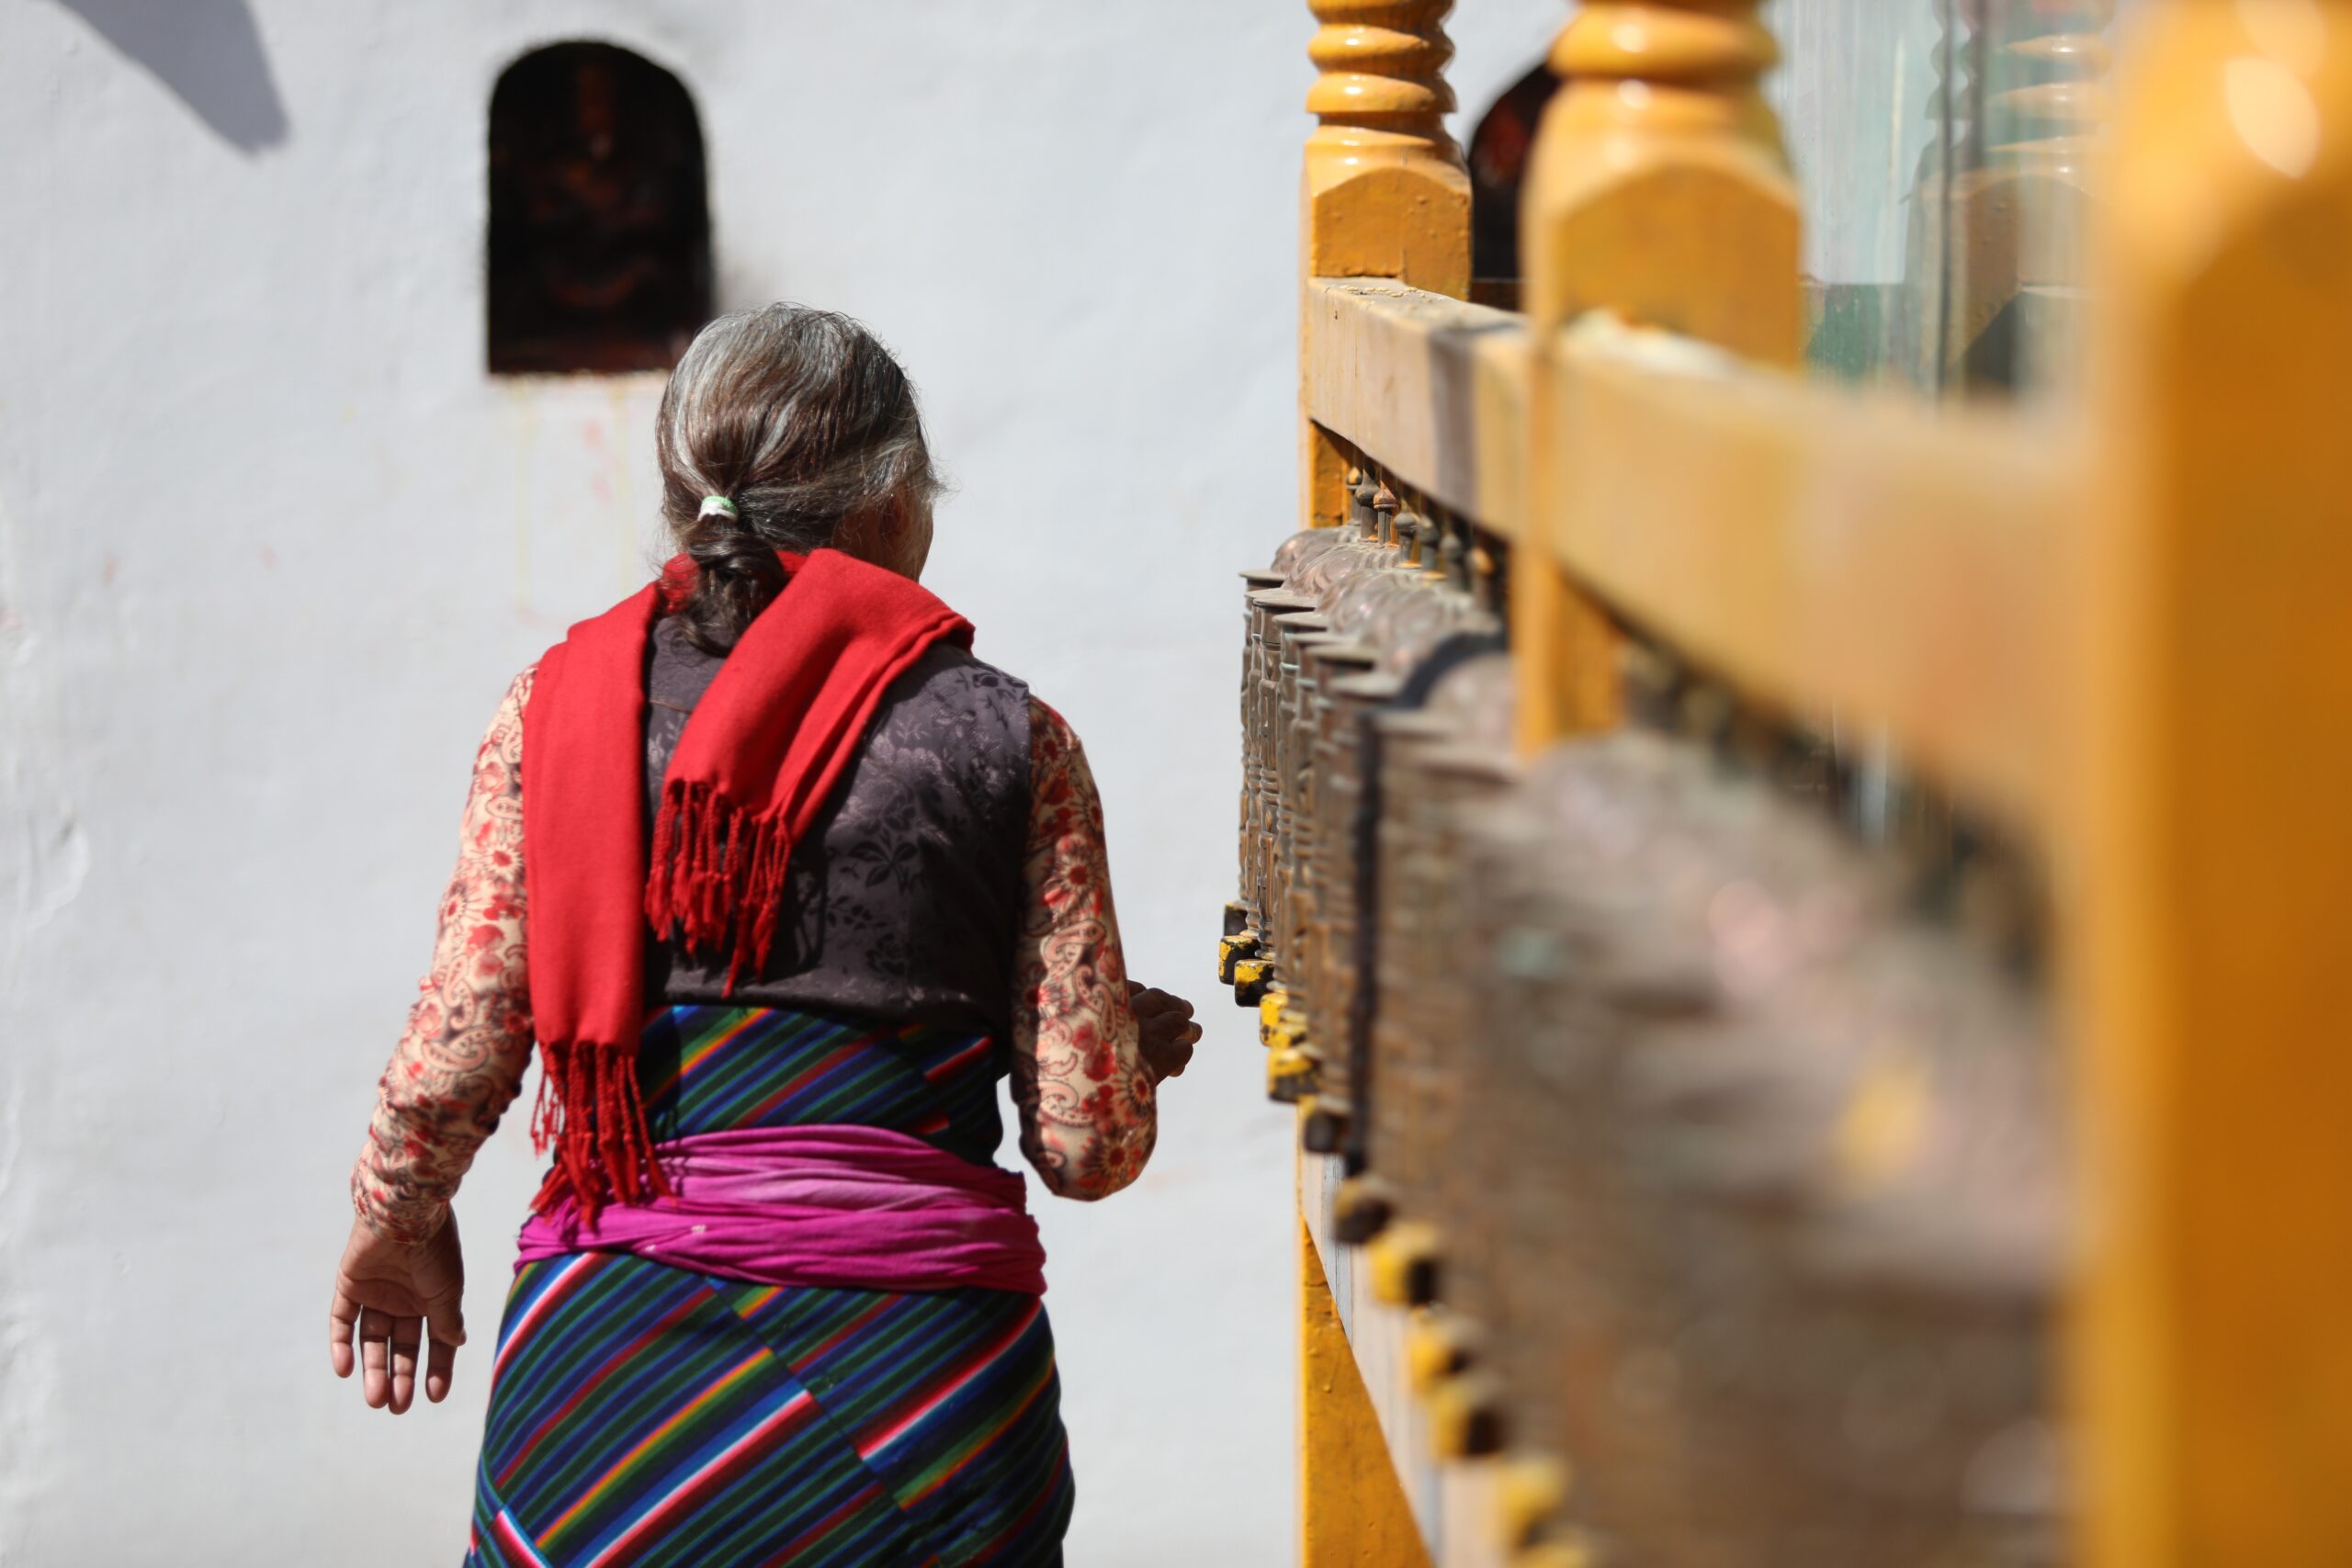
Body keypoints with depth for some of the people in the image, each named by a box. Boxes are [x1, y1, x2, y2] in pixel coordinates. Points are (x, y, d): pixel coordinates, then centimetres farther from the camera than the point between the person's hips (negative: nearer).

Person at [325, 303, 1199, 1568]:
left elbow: (452, 1063, 1)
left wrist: (395, 1221, 21)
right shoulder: (1005, 739, 2)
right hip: (920, 1386, -1)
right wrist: (1142, 1048, 23)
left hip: (606, 1358, 1)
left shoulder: (557, 706, 4)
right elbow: (1088, 1146, 0)